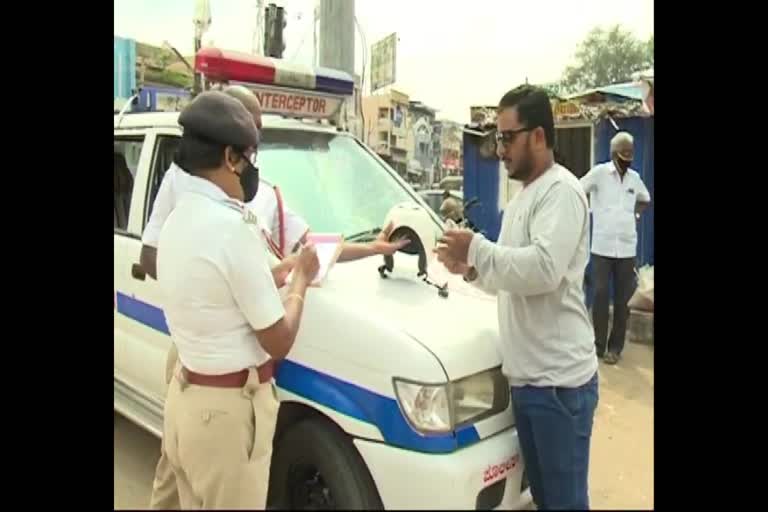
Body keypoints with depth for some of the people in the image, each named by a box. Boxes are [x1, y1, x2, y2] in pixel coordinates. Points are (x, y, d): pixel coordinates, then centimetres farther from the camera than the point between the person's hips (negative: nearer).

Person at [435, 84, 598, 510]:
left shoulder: (561, 191, -13)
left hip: (558, 380, -9)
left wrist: (476, 247, -18)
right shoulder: (522, 197, 17)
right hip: (527, 377, 10)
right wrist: (472, 269, 7)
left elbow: (542, 270, -26)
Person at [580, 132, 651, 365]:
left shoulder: (635, 177, 9)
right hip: (602, 246, -4)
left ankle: (615, 346, 15)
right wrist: (588, 211, -5)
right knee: (600, 295, -1)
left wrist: (636, 214, 12)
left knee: (623, 299, 5)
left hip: (627, 248, 4)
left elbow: (646, 199, 27)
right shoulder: (599, 172, -5)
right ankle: (598, 344, 11)